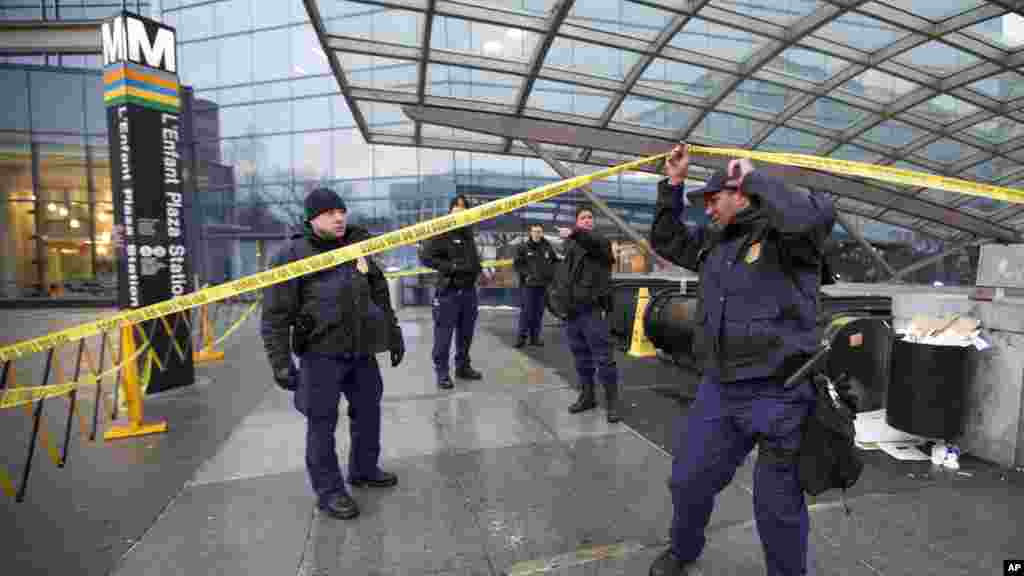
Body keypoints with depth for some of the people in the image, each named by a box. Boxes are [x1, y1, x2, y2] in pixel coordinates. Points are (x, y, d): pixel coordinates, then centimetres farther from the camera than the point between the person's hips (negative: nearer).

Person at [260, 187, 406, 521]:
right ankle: (329, 491, 21)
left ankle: (364, 470, 38)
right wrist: (280, 362, -15)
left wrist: (394, 335, 16)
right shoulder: (293, 256, -9)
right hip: (321, 352, -6)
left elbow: (380, 296, 15)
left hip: (361, 350, 6)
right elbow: (275, 314, -10)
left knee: (368, 409, 17)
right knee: (322, 422, 4)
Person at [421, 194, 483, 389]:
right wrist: (452, 267, -19)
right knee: (444, 334, -2)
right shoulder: (441, 232, -8)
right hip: (448, 291, -7)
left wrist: (477, 268, 10)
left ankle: (462, 367, 28)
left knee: (466, 333, 14)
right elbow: (426, 257, -14)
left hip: (469, 290, 7)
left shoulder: (468, 233, 14)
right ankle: (442, 372, 10)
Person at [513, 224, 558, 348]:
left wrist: (551, 273, 5)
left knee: (539, 312, 8)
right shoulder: (523, 247, -2)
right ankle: (522, 336, 5)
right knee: (526, 311, -6)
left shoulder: (547, 247, 8)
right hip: (528, 284, -4)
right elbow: (517, 264, -2)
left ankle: (535, 337, 17)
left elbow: (555, 261, 19)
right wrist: (526, 274, -13)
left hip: (543, 284, 4)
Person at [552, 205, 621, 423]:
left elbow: (594, 242, -28)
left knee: (603, 357, -4)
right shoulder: (570, 246, 17)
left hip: (592, 309, -6)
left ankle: (612, 401, 6)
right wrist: (560, 297, 15)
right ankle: (587, 396, 26)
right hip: (572, 310, 6)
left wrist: (574, 233, -47)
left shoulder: (600, 242, -2)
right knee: (581, 357, 14)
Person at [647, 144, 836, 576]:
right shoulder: (714, 242, 12)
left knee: (777, 505, 11)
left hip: (778, 396, -6)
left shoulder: (783, 234, -10)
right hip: (718, 389, 7)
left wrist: (754, 177, -18)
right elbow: (666, 241, 22)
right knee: (689, 480, 17)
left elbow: (818, 216, -31)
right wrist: (673, 182, 13)